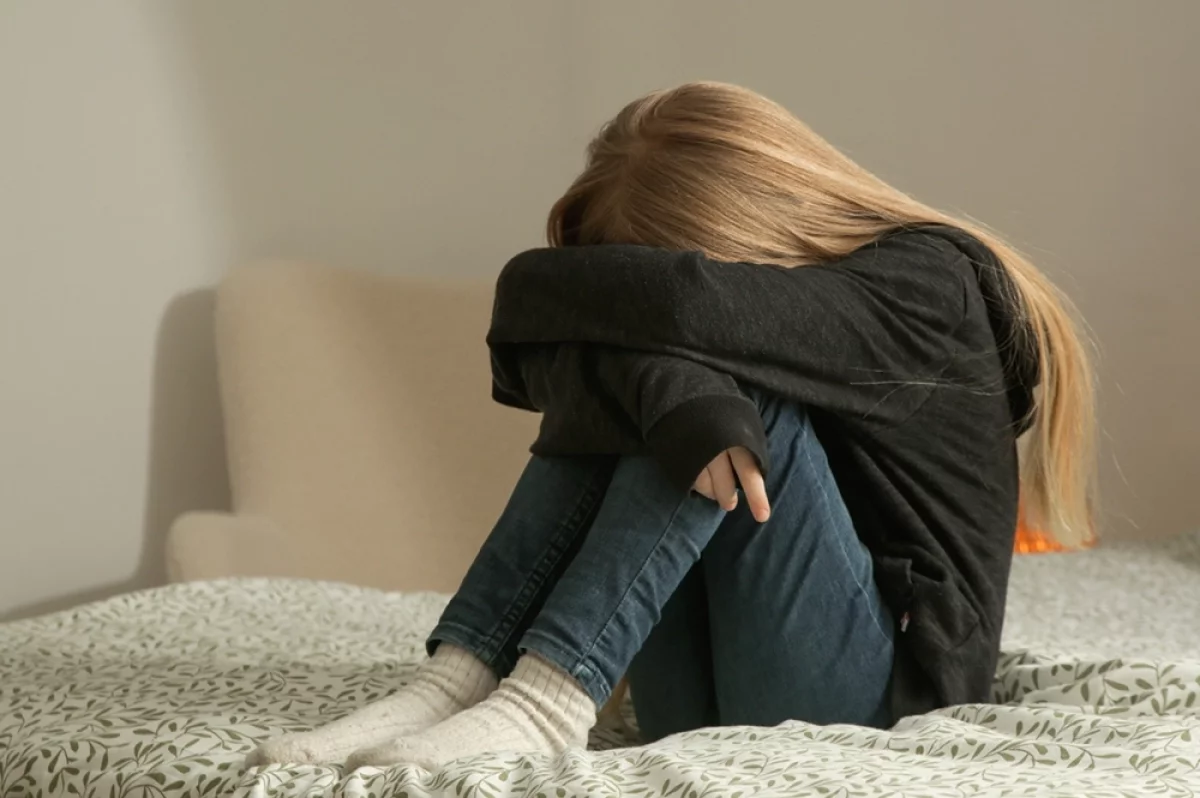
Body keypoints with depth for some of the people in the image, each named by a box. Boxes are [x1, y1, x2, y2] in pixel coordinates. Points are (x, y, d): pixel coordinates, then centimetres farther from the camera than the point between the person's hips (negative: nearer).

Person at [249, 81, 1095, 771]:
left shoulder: (926, 285, -12)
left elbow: (687, 306, -29)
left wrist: (537, 289, -11)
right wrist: (673, 394, -33)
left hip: (884, 682, -5)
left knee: (727, 371, -24)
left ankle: (548, 700, -35)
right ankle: (458, 677, -26)